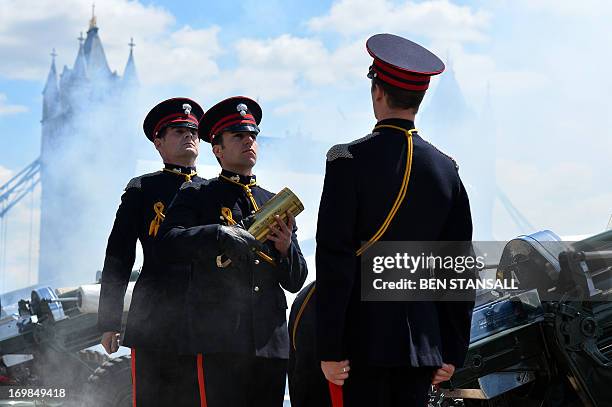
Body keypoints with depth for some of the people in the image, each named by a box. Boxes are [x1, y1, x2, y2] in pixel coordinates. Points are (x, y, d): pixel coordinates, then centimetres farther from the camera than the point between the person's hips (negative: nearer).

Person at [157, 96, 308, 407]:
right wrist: (219, 235, -24)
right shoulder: (196, 196, 8)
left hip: (271, 342, 4)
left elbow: (295, 282, 17)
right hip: (219, 340, -4)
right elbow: (168, 243, -10)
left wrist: (286, 248, -4)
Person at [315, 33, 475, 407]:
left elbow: (334, 261, -11)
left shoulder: (350, 160, -7)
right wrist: (453, 352, 14)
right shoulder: (446, 169, 6)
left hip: (364, 337, -4)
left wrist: (330, 348, -8)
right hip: (423, 343, 4)